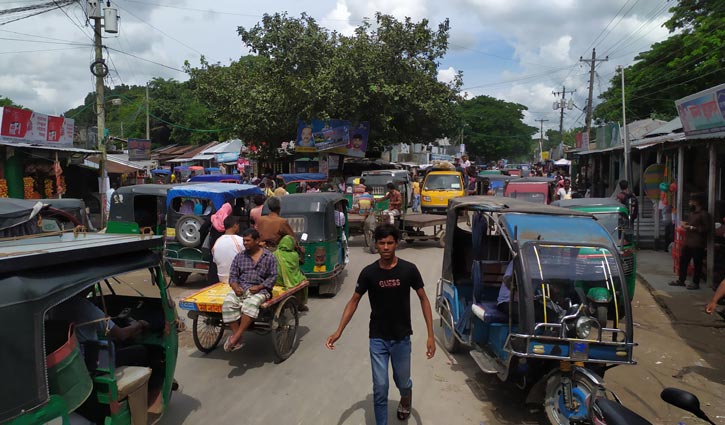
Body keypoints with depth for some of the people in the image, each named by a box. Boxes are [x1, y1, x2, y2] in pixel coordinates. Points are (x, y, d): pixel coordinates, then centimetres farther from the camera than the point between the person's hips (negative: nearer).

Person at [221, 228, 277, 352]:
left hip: (260, 289, -3)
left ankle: (236, 336, -31)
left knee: (251, 304, -37)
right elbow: (233, 275, 14)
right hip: (240, 288, 3)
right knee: (228, 303, -28)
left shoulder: (269, 257, 5)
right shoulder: (240, 256, 15)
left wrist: (259, 287, -12)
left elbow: (273, 276, 2)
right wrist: (235, 287, -8)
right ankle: (238, 340, -26)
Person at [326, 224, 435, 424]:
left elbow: (423, 299, -4)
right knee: (380, 389, 0)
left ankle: (406, 397, 53)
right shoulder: (368, 272, -9)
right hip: (377, 339, 0)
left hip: (401, 338, 0)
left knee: (402, 382, 17)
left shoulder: (409, 269, -12)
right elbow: (354, 301, -2)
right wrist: (339, 331, -12)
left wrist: (430, 335, -10)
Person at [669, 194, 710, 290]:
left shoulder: (704, 214, -11)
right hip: (687, 242, 9)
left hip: (697, 244, -9)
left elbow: (706, 228, -18)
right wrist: (686, 224, 8)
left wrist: (691, 228, -18)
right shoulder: (692, 213, 16)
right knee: (683, 261, 12)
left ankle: (696, 283, 8)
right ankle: (681, 280, 21)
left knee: (697, 264, 0)